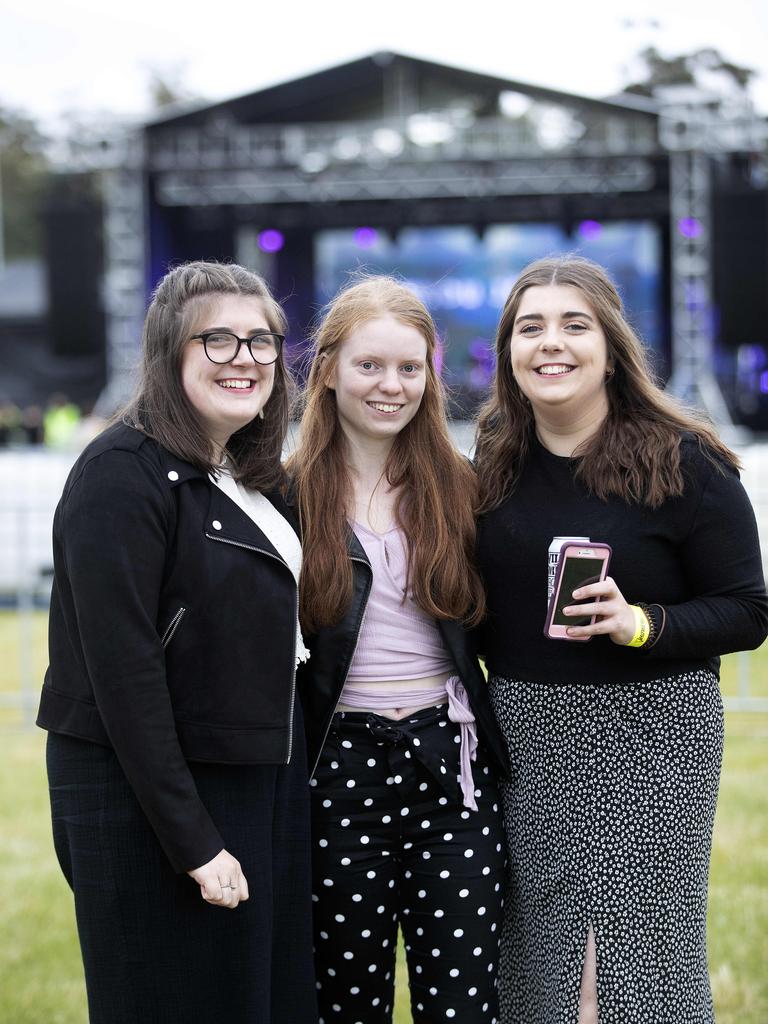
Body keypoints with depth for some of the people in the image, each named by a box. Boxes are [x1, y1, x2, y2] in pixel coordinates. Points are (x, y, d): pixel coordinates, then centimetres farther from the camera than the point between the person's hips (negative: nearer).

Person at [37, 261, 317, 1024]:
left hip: (261, 784, 8)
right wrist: (193, 842, -20)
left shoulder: (254, 476, 11)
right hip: (150, 801, -8)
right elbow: (124, 671, -19)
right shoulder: (124, 474, -15)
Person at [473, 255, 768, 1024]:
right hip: (524, 732, 5)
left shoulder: (683, 463, -8)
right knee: (536, 953, 9)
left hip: (650, 731, -4)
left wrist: (640, 623, -21)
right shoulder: (496, 462, 6)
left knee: (643, 944, -2)